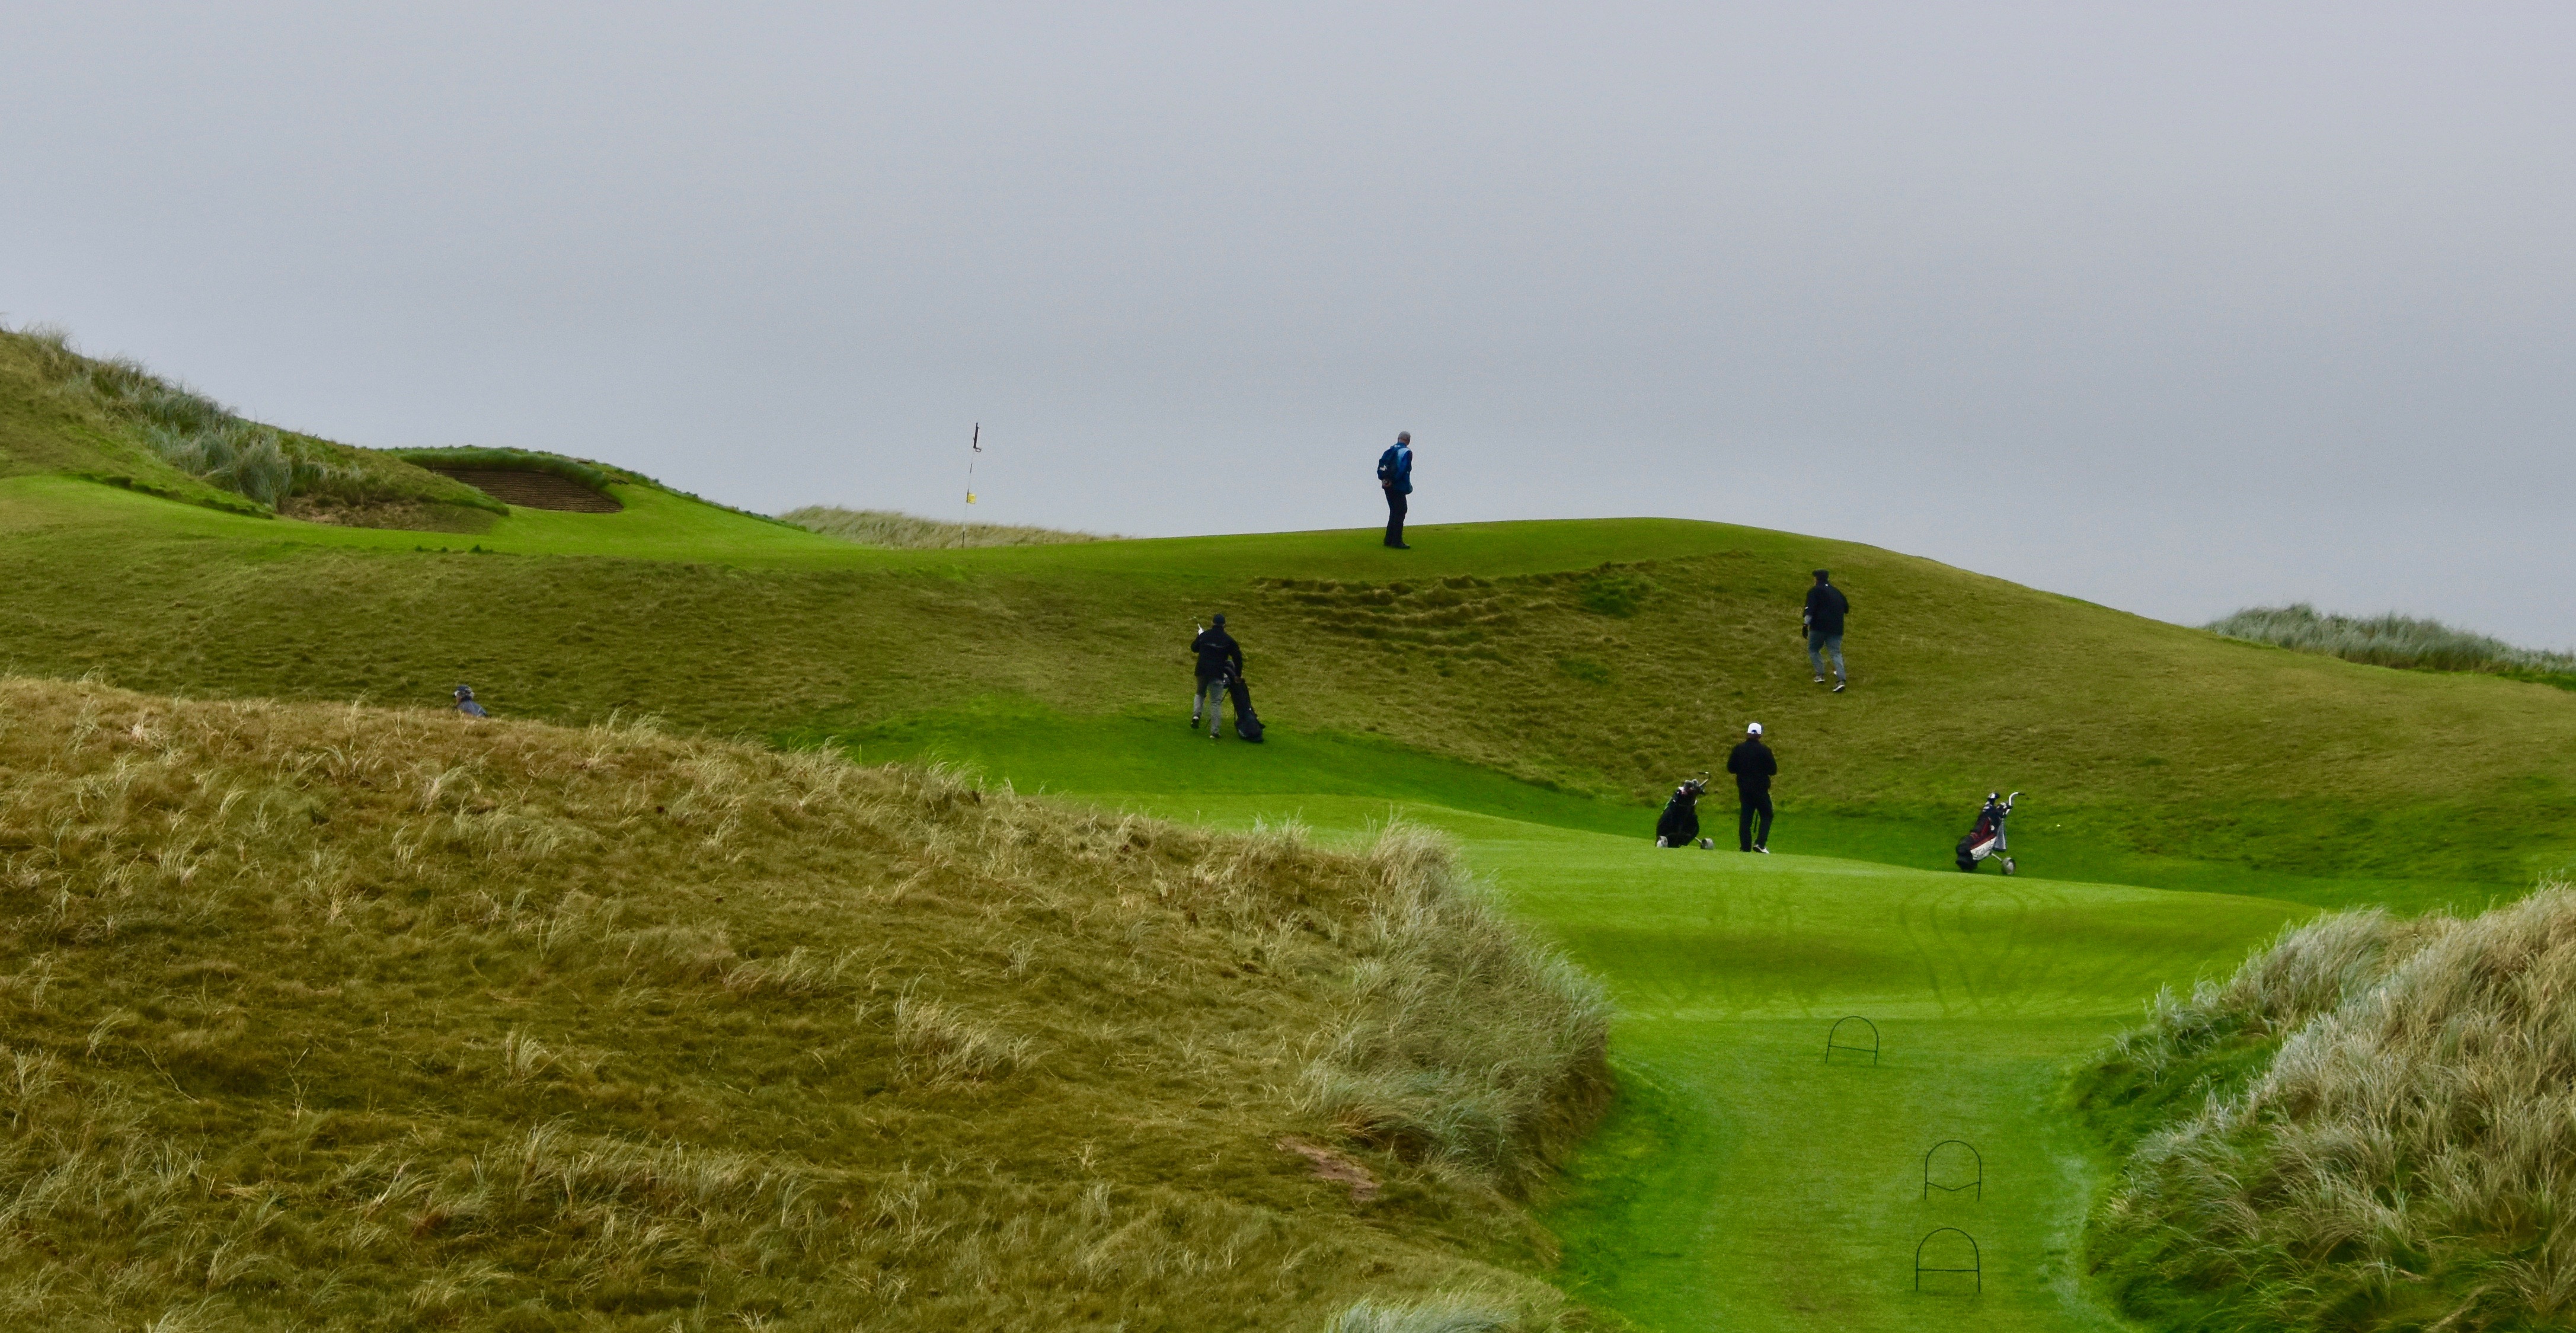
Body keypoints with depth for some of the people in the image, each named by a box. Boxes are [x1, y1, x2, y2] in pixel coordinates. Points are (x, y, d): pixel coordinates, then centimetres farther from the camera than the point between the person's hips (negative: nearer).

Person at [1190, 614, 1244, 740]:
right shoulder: (1228, 640, -2)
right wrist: (1238, 674, 12)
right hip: (1217, 674, -2)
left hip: (1202, 672, 2)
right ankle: (1214, 731, -4)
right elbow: (1237, 657, 1)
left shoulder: (1204, 635, 4)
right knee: (1216, 702, 1)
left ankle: (1196, 714, 1)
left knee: (1200, 694, 27)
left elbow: (1194, 648, 19)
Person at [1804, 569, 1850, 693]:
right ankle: (1841, 680, -16)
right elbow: (1846, 609, 23)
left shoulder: (1814, 591, 0)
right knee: (1836, 652, 1)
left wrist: (1806, 624, -14)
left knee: (1813, 650, 16)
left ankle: (1820, 674, 5)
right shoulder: (1837, 592, 17)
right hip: (1836, 629, 4)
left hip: (1819, 627, -4)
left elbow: (1810, 610, -13)